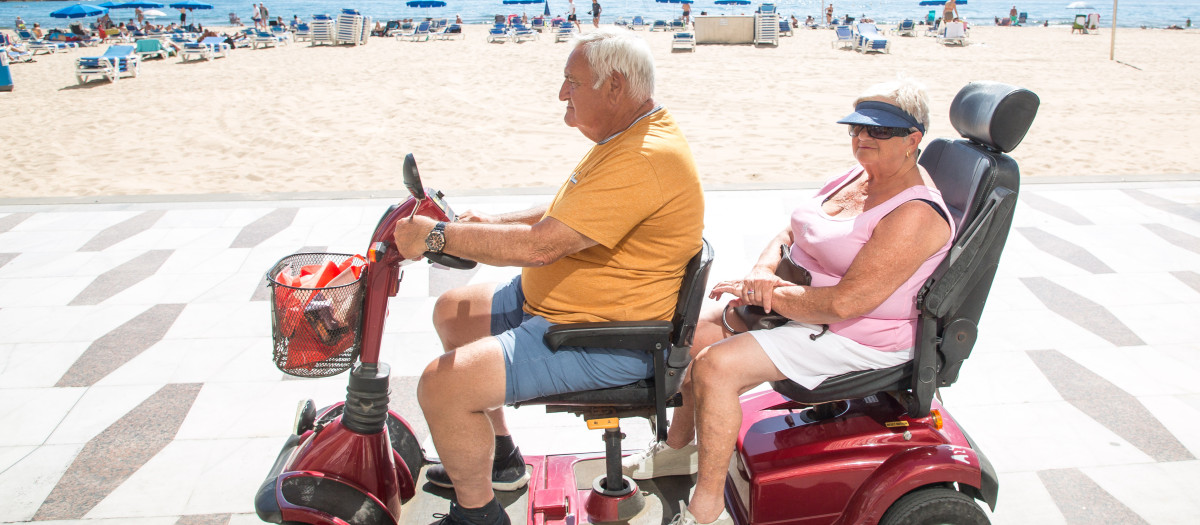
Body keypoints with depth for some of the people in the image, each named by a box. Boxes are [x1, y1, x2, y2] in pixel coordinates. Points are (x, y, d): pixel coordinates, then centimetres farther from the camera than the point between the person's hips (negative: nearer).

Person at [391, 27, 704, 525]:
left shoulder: (645, 159, -27)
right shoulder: (628, 135, 8)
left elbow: (540, 245, -30)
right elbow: (566, 215, 19)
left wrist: (436, 235, -21)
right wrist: (494, 222, 6)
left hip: (604, 343, -11)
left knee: (443, 385, -18)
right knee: (452, 310, 19)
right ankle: (496, 458, 30)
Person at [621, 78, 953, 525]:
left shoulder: (915, 215, -24)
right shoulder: (859, 178, 5)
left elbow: (846, 302, -30)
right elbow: (791, 230, 10)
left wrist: (767, 294, -21)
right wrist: (764, 268, -12)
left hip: (854, 339, -10)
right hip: (799, 304, 10)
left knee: (715, 366, -23)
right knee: (694, 332, 7)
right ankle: (679, 447, 26)